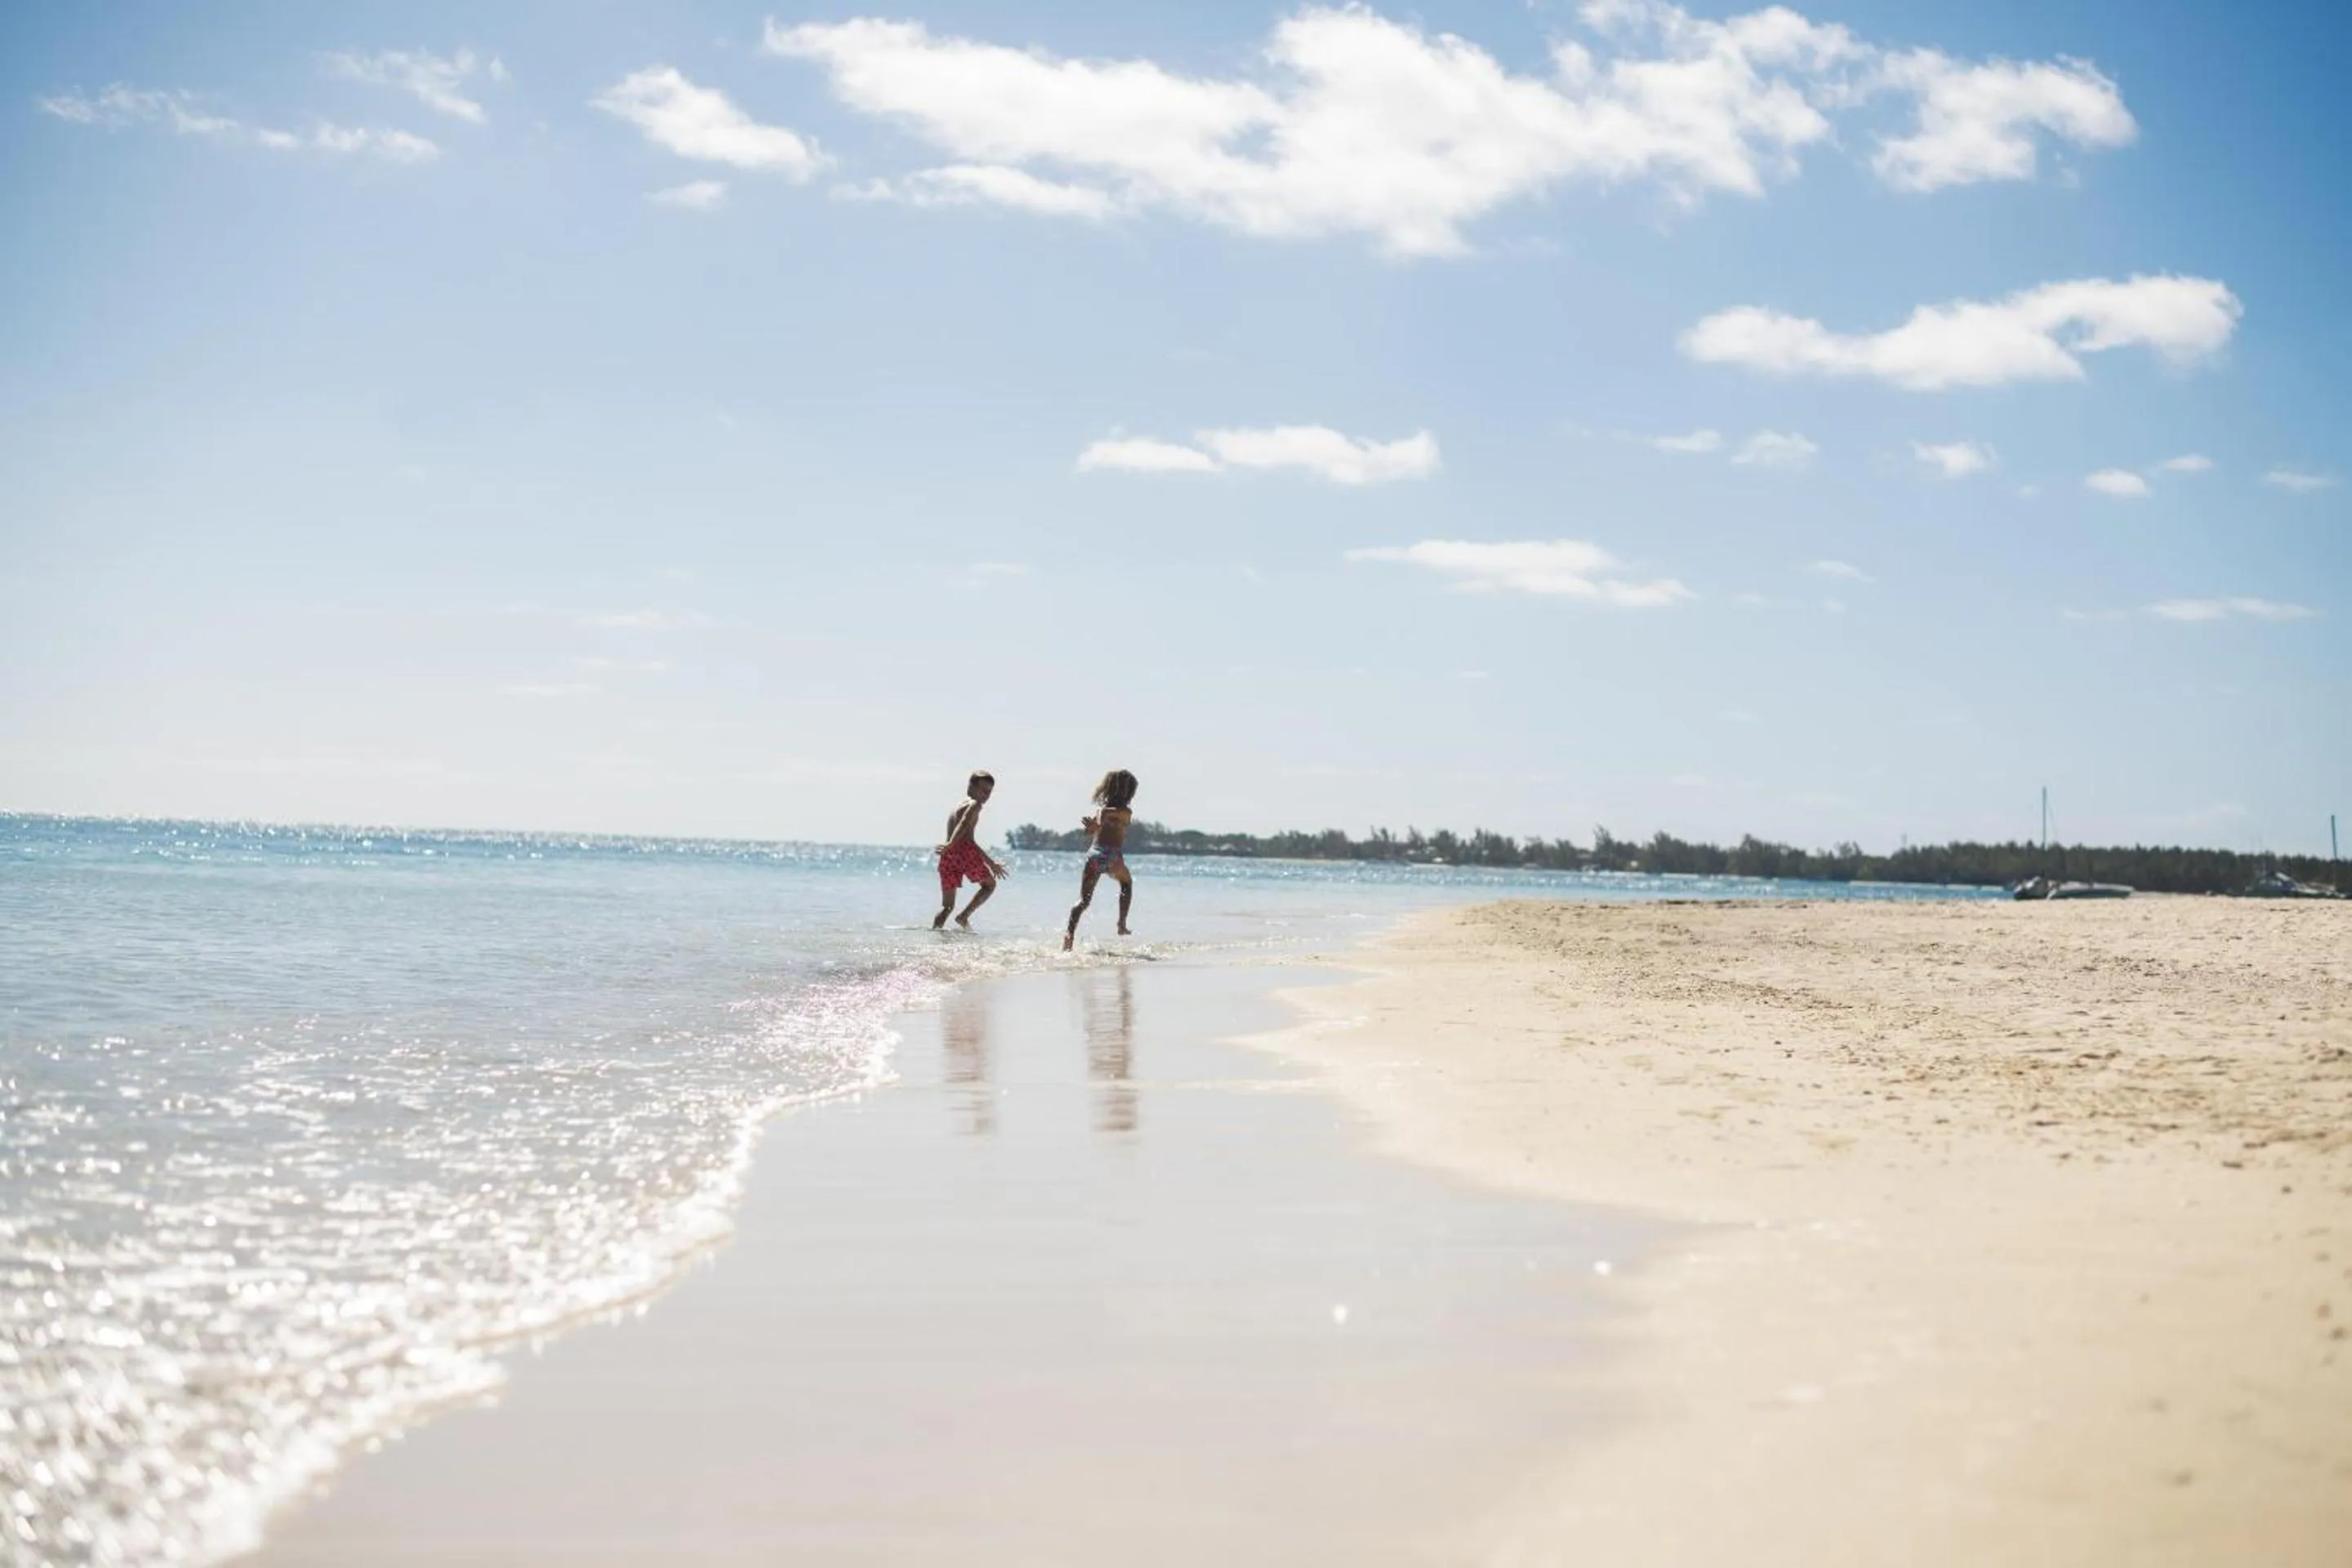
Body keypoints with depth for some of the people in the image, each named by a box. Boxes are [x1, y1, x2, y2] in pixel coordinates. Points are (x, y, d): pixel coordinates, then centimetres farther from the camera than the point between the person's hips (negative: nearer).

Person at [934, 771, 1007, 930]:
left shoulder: (957, 807, 33)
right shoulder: (974, 804, 6)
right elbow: (964, 824, -15)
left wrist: (991, 863, 43)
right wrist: (951, 844, -29)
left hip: (948, 856, 7)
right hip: (964, 850, -7)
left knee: (947, 906, 9)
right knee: (989, 884, 15)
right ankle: (964, 916, -2)